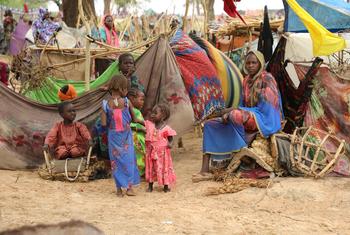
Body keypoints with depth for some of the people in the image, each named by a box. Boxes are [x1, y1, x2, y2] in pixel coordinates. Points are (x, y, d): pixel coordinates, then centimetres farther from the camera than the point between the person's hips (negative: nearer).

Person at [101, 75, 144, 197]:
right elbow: (134, 119, -2)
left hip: (113, 135, 1)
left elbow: (103, 123, -11)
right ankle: (129, 186, 9)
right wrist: (142, 121, 17)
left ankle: (119, 189, 11)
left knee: (116, 160, 9)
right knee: (128, 159, 10)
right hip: (126, 135, -1)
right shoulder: (127, 102, -11)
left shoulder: (106, 104, -10)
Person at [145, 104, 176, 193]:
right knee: (151, 168, 12)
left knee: (164, 167, 7)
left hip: (162, 152, -3)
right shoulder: (149, 124, -2)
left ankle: (166, 186, 19)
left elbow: (170, 138, -1)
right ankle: (150, 186, 24)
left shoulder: (166, 128, -11)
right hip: (151, 151, 3)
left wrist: (170, 143, -21)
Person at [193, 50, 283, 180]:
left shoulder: (267, 79, -10)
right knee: (210, 125, -2)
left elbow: (264, 108, -19)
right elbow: (243, 105, 14)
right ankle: (205, 170, -14)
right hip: (247, 118, 9)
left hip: (263, 120, -9)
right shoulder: (247, 80, 13)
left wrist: (233, 111, -19)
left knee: (235, 115, -38)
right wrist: (229, 113, -8)